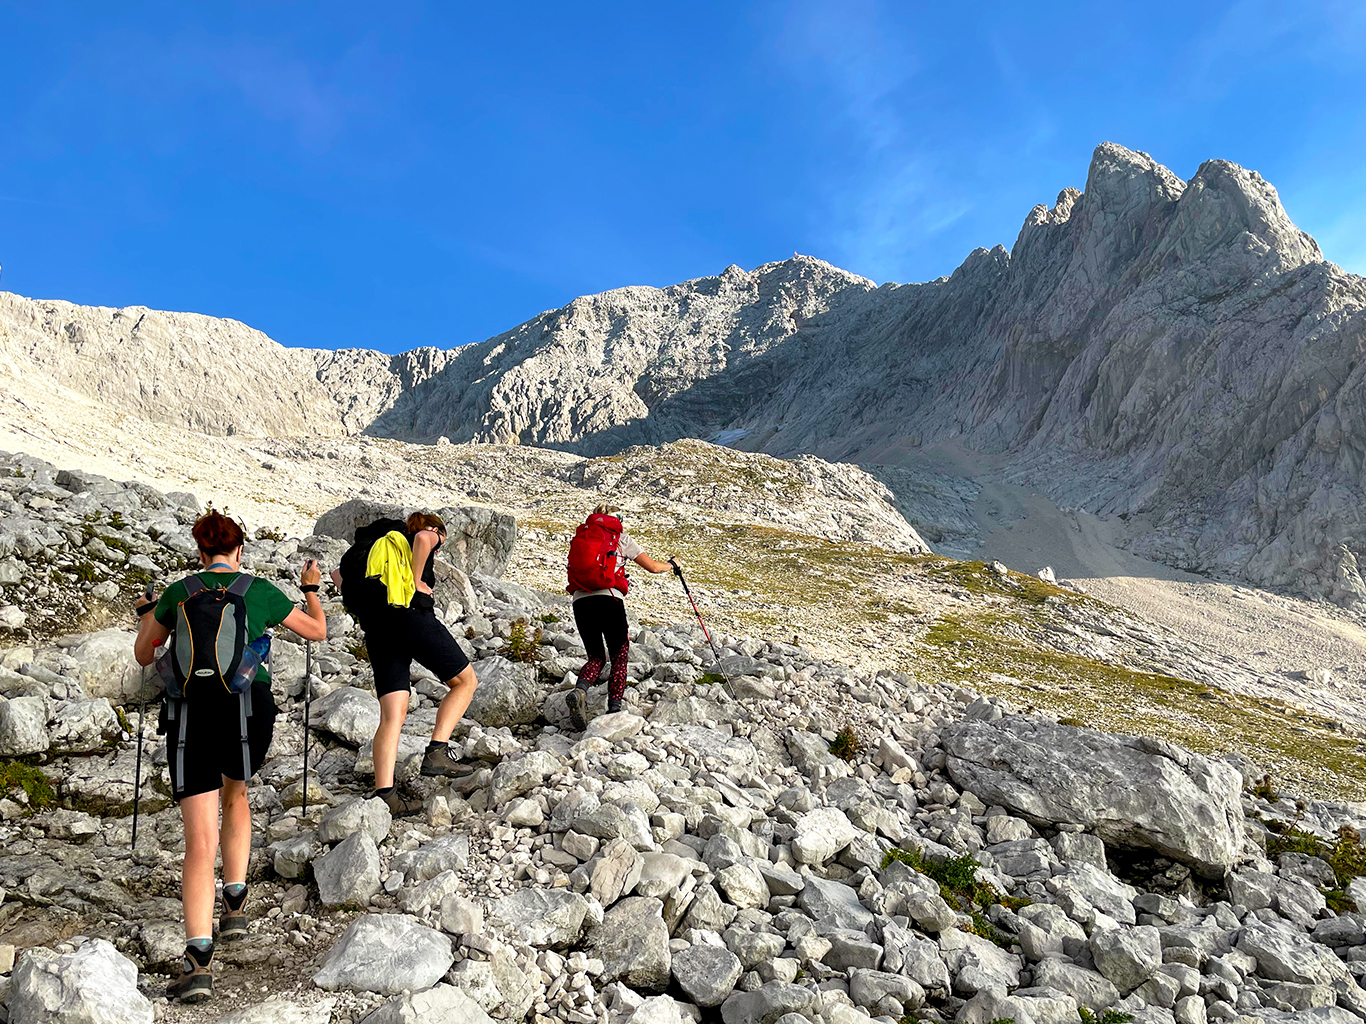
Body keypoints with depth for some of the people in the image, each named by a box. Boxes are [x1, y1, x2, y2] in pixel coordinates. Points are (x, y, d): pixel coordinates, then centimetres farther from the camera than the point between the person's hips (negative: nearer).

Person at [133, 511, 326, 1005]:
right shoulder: (261, 591, 8)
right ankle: (235, 906, 25)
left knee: (200, 842, -3)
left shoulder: (178, 593, 10)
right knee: (235, 797, 31)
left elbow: (143, 655, 24)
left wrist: (147, 616, 44)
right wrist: (310, 588, 39)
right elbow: (317, 631, 22)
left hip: (192, 712, 0)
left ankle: (198, 960, -14)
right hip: (250, 709, 1)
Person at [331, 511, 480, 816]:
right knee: (465, 681, 10)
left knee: (392, 715, 0)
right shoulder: (427, 538, 16)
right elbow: (422, 537, -11)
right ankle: (436, 752, -5)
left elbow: (339, 573, 31)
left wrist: (360, 603, 18)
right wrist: (416, 581, -6)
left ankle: (384, 794, -12)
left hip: (376, 631, 6)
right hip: (413, 616, -6)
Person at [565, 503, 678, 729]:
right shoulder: (620, 538, 12)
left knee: (596, 657, 15)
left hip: (580, 600, 4)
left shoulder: (580, 537, 22)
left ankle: (580, 690, -14)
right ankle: (614, 709, 3)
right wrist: (672, 564, 35)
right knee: (619, 656, 13)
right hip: (608, 599, -4)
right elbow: (653, 567, 13)